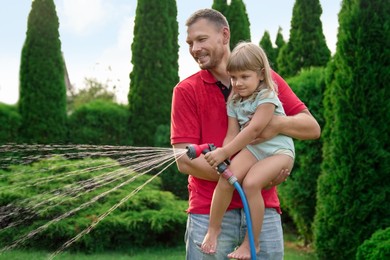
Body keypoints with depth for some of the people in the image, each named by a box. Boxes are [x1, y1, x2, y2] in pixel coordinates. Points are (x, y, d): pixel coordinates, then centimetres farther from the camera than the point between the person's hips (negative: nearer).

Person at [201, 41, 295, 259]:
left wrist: (224, 152, -26)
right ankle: (213, 229, -5)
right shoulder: (234, 102, 8)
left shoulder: (267, 97, -14)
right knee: (227, 176, -22)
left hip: (278, 150, -5)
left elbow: (254, 129, -24)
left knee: (251, 182, -29)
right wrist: (222, 156, -19)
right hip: (252, 149, 5)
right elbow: (233, 134, 1)